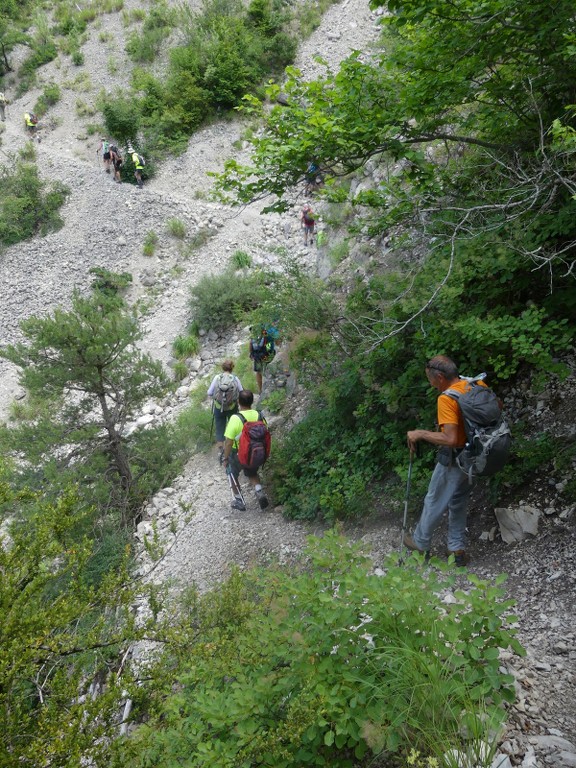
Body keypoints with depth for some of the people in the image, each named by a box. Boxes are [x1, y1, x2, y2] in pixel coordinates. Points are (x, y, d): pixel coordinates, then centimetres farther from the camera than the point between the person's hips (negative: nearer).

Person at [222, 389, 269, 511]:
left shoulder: (235, 419, -26)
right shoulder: (259, 416, -11)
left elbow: (229, 442, -23)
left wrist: (225, 458, -9)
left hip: (237, 455, -4)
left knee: (233, 475, 25)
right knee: (252, 473, 30)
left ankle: (239, 502, 33)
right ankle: (259, 491, 5)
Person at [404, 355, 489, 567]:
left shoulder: (446, 399, -28)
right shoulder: (478, 384, -5)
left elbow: (450, 439, -34)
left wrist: (420, 434, -23)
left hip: (454, 459, -7)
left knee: (434, 501, 14)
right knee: (459, 501, 22)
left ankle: (421, 542, 34)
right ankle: (457, 549, 29)